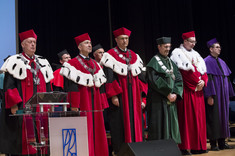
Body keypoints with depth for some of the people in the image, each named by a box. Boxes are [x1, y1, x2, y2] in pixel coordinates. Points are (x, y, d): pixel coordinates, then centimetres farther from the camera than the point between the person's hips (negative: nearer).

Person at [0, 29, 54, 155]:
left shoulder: (42, 63, 17)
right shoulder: (16, 62, 1)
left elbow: (48, 86, 19)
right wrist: (14, 105, -16)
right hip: (22, 108, -4)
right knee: (23, 137, -6)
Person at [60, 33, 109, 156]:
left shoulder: (94, 64, 17)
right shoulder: (73, 63, -4)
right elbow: (71, 86, -12)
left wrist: (102, 104, 12)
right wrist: (74, 105, -19)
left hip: (95, 104, 7)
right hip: (82, 103, -7)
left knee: (97, 131, 8)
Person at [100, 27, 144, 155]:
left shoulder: (134, 56, 15)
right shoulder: (110, 55, -3)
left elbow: (139, 76, 16)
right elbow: (109, 78, -9)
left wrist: (141, 96, 9)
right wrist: (113, 96, -17)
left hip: (133, 95, 6)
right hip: (119, 95, -6)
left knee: (134, 121, 6)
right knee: (119, 123, -4)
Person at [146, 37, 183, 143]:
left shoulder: (170, 62, 16)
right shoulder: (154, 61, -5)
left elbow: (178, 78, 9)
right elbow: (155, 81, -16)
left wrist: (175, 93, -7)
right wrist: (168, 93, -15)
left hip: (171, 99, 7)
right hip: (158, 100, -7)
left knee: (172, 125, 8)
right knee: (159, 126, -6)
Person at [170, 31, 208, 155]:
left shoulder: (196, 54, 20)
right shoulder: (178, 53, -3)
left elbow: (203, 71, 15)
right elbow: (185, 71, -13)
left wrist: (203, 81, -5)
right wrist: (197, 82, -11)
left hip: (198, 90, 7)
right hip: (186, 91, -7)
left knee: (198, 117, 7)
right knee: (186, 119, -7)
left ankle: (197, 146, 12)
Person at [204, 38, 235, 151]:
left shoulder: (222, 62, 17)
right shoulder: (207, 61, -8)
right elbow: (207, 79, -15)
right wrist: (209, 96, -21)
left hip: (223, 95, 8)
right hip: (214, 95, -8)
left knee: (223, 116, 8)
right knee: (213, 118, -4)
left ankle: (222, 142, 14)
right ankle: (213, 144, 2)